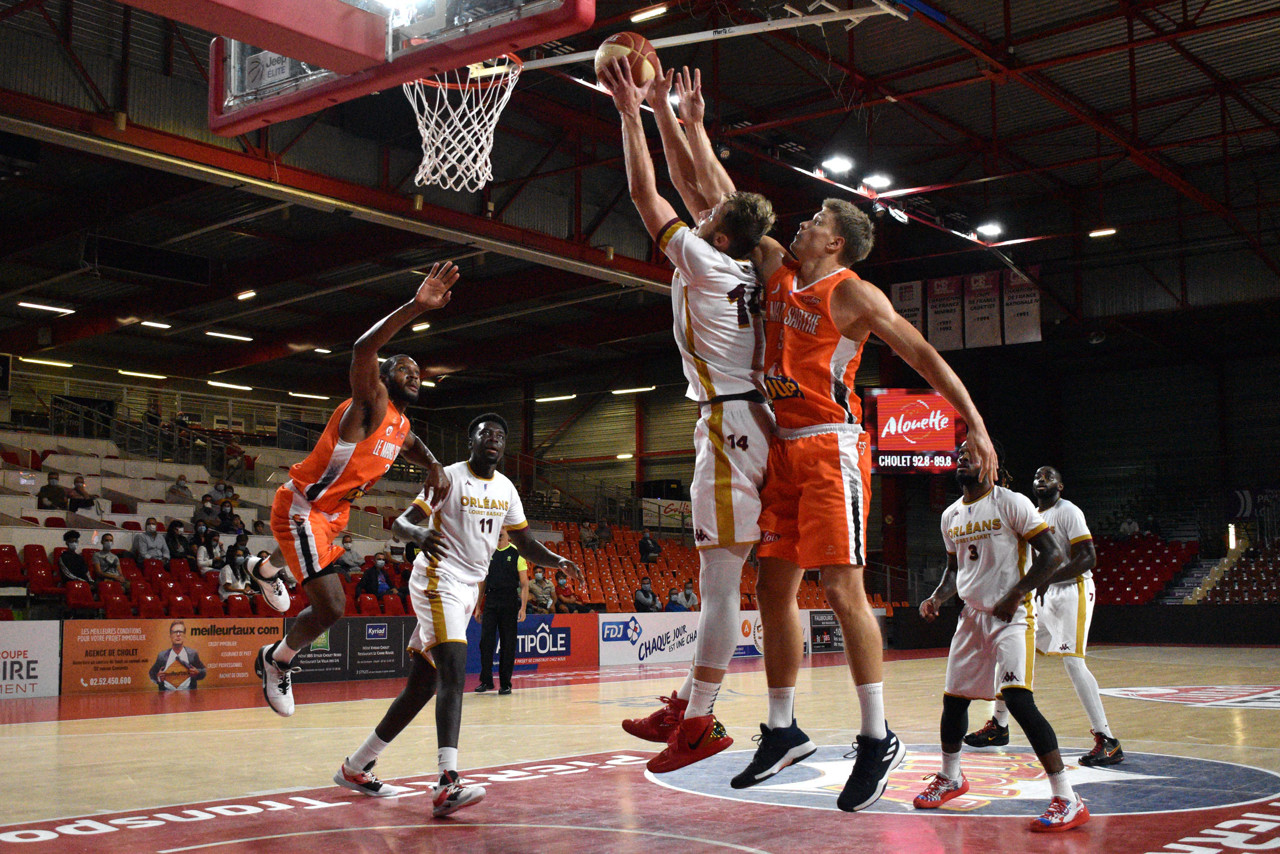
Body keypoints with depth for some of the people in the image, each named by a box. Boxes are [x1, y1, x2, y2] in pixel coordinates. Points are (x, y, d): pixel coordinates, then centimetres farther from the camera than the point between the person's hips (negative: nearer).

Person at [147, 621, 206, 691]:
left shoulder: (192, 654, 10)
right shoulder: (162, 655, 11)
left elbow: (203, 671, 18)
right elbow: (152, 673, 21)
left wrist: (197, 673, -3)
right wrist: (158, 677, -1)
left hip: (187, 691, -1)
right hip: (167, 693, 1)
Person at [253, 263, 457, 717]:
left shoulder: (402, 426, 3)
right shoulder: (370, 404, -23)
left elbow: (413, 447, 27)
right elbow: (363, 350, -44)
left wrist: (433, 466, 2)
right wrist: (416, 306, -54)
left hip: (333, 511, 10)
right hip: (300, 507, -9)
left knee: (308, 555, 41)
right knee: (330, 606, -18)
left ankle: (265, 570, 76)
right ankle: (277, 661, 10)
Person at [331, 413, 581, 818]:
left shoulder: (506, 489, 12)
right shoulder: (449, 477, -9)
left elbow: (526, 544, 17)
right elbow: (402, 521, -14)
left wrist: (558, 561, -1)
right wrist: (420, 533, -37)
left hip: (469, 589, 8)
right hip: (438, 582, -8)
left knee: (423, 685, 9)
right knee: (454, 676, -24)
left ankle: (355, 767, 22)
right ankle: (447, 784, -33)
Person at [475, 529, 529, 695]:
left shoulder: (517, 553, 0)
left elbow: (524, 584, -1)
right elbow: (483, 582, 16)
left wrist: (523, 608, -10)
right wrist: (478, 606, 12)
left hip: (509, 603, -3)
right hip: (490, 602, 3)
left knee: (508, 644, 2)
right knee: (486, 641, -3)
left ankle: (505, 683, 9)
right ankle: (486, 680, 6)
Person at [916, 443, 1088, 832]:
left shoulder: (1012, 503, -10)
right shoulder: (951, 516, 12)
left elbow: (1052, 555, -13)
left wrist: (1015, 596, -19)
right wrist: (938, 598, 4)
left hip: (1011, 617, -7)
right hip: (971, 616, 7)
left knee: (1019, 700, -21)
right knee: (953, 698, 13)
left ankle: (1068, 800, -18)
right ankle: (950, 778, 37)